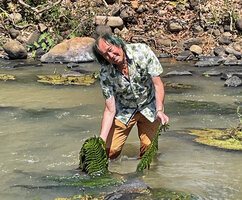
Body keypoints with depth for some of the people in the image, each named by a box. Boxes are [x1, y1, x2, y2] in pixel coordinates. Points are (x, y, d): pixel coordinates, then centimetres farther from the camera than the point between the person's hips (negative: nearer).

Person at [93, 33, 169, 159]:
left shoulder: (142, 51, -24)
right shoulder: (105, 73, -20)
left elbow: (158, 84, -18)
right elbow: (110, 110, -17)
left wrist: (159, 110, -32)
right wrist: (101, 140, -26)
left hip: (148, 107, 0)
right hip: (123, 111, 1)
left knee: (148, 148, -14)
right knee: (109, 152, -8)